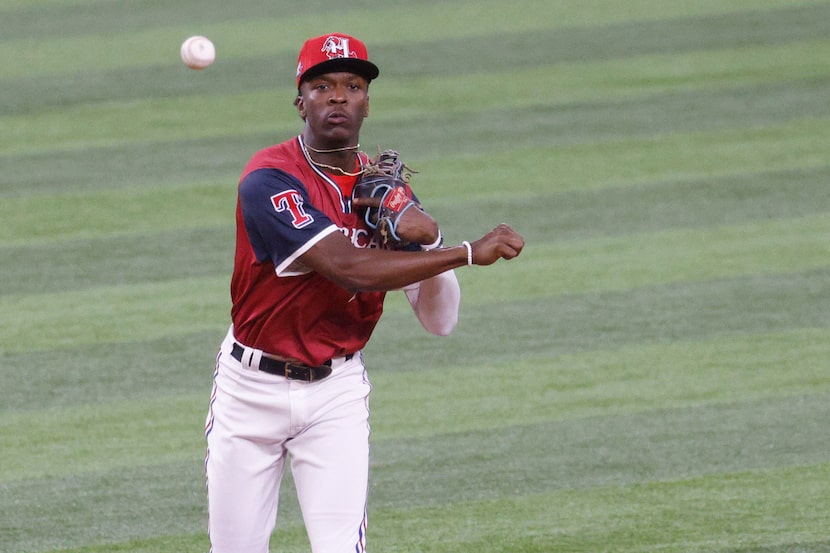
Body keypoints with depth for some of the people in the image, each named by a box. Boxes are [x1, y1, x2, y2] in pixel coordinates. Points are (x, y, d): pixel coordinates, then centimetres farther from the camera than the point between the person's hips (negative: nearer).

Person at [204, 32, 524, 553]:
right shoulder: (269, 179, -18)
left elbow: (440, 321, -3)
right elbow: (351, 269, -31)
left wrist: (428, 240, -22)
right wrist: (471, 251, -27)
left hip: (337, 392, 3)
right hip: (252, 387, -3)